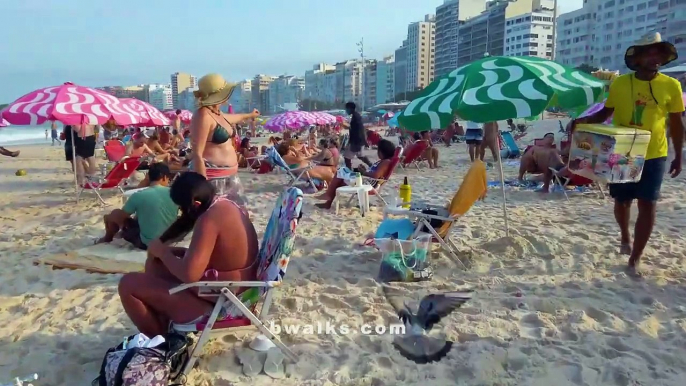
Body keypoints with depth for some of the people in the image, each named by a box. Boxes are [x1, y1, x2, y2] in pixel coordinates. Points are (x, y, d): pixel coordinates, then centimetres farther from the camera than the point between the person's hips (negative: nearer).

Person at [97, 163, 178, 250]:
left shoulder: (138, 196, -17)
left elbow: (120, 217, -5)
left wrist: (108, 217, 19)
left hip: (146, 243, -4)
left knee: (115, 214, 15)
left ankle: (107, 239, 44)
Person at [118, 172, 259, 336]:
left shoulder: (209, 219, -28)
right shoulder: (224, 204, 2)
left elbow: (189, 274, -33)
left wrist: (162, 252, -15)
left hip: (216, 304, -10)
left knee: (128, 284, -6)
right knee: (155, 262, 21)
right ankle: (162, 326, 26)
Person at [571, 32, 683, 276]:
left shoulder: (671, 86, -3)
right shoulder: (620, 83, -4)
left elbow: (676, 123, 5)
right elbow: (605, 113, 7)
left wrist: (678, 156, 4)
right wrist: (584, 121, -13)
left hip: (654, 155, 0)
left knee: (647, 205, -2)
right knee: (622, 201, 12)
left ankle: (635, 258, 8)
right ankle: (625, 237, 42)